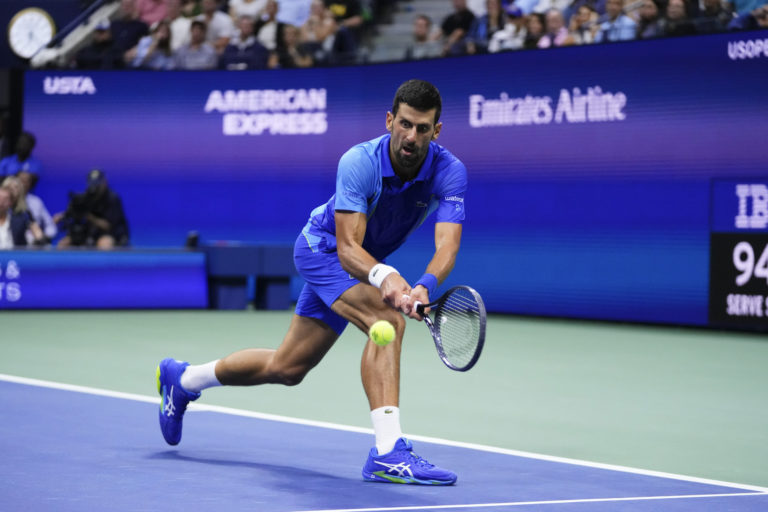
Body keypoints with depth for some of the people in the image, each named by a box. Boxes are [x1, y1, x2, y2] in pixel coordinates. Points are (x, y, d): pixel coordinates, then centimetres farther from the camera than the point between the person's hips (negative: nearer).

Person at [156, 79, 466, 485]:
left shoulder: (450, 172, -25)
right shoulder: (359, 163, -32)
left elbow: (447, 244, -37)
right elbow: (348, 247, -37)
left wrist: (425, 286, -57)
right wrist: (383, 276, -57)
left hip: (367, 262, 5)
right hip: (322, 247, -5)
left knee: (286, 368, 15)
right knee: (387, 320, -32)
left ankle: (182, 379, 39)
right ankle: (388, 451, -36)